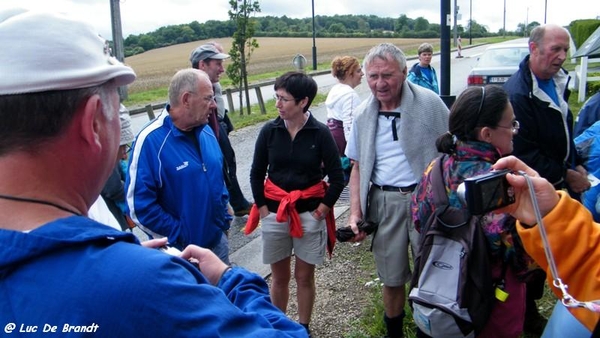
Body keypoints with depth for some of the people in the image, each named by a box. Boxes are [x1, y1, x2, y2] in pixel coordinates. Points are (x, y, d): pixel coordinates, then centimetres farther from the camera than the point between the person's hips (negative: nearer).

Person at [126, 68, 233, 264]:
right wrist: (180, 237, -17)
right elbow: (139, 206, -22)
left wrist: (224, 221, 11)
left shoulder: (206, 131, 2)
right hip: (180, 251, -6)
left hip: (217, 241, 7)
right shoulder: (150, 140, -21)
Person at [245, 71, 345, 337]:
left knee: (304, 277, 11)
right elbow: (256, 174, 4)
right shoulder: (269, 131, -5)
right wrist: (262, 208, 0)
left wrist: (321, 210, -6)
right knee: (279, 277, 14)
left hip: (309, 215, -1)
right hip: (274, 214, 2)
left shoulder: (320, 133, -10)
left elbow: (337, 178, -6)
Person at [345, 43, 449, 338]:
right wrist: (355, 212, 4)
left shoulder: (429, 103, -7)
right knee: (391, 278, 14)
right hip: (383, 201, 3)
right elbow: (358, 167, 12)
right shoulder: (363, 115, 6)